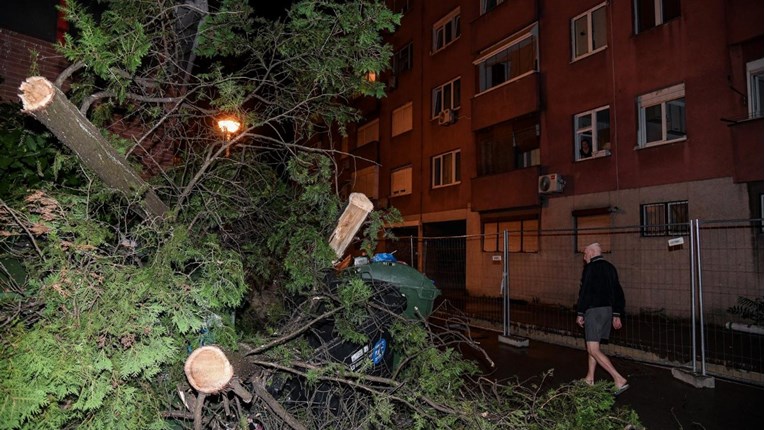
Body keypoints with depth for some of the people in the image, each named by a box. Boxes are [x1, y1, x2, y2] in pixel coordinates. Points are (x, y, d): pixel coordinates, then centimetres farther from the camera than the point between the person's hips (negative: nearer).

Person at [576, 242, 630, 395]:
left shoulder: (590, 268, -12)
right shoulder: (610, 267, 13)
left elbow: (584, 292, -16)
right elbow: (618, 292, 15)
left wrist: (580, 313, -9)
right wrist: (617, 315, 19)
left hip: (594, 310, -9)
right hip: (608, 310, 9)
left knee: (593, 349, -8)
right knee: (592, 345, 19)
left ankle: (619, 380, -15)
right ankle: (590, 379, 27)